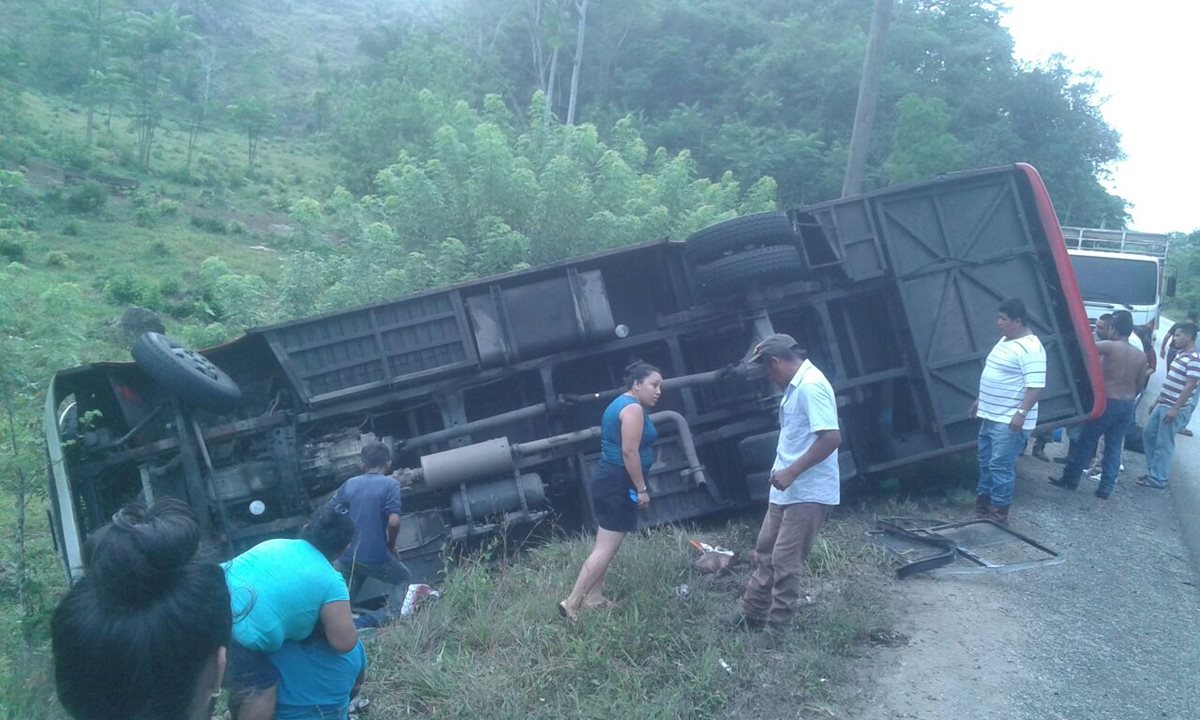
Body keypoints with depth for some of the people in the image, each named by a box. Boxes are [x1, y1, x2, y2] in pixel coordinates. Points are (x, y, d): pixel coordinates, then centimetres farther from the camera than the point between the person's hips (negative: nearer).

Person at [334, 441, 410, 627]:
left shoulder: (349, 484, 9)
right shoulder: (390, 483, -5)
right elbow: (394, 522, -15)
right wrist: (392, 546, 4)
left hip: (347, 556, 4)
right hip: (375, 557, -4)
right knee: (402, 578, 23)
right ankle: (389, 616, -1)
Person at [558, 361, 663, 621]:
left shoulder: (621, 403, 17)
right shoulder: (633, 407, -15)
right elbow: (629, 452, -22)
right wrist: (642, 488, -17)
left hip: (609, 479, 11)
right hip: (618, 482, -11)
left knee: (606, 545, 15)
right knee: (606, 548, -9)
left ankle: (594, 597, 20)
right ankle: (572, 603, -8)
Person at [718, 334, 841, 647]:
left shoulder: (811, 386, -20)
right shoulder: (796, 386, 12)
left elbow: (831, 437, -27)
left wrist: (792, 471, -25)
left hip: (808, 493, -10)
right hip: (787, 490, 10)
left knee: (785, 562, -1)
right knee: (765, 551, 18)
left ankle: (775, 629, 12)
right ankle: (751, 611, 32)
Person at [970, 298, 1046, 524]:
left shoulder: (1030, 348, -18)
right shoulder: (1005, 341, 13)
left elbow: (1036, 386, -24)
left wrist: (1021, 413, -30)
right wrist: (981, 400, 26)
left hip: (1009, 421, -10)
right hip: (991, 416, 10)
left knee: (1000, 466, -6)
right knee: (986, 462, 16)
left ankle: (998, 513, 3)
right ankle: (982, 504, 28)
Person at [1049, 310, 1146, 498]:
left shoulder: (1110, 346, -14)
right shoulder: (1141, 356, 4)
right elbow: (1140, 385, 10)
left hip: (1107, 402, -6)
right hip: (1127, 406, 6)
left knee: (1085, 441, 6)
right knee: (1114, 447, 11)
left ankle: (1071, 479, 14)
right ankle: (1106, 488, 12)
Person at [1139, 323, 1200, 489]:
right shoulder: (1180, 354, 13)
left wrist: (1175, 409, -24)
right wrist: (1157, 401, 22)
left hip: (1175, 409, -9)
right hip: (1163, 405, 9)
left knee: (1163, 444, -3)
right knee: (1148, 435, 15)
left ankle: (1157, 480, 6)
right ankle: (1153, 472, 24)